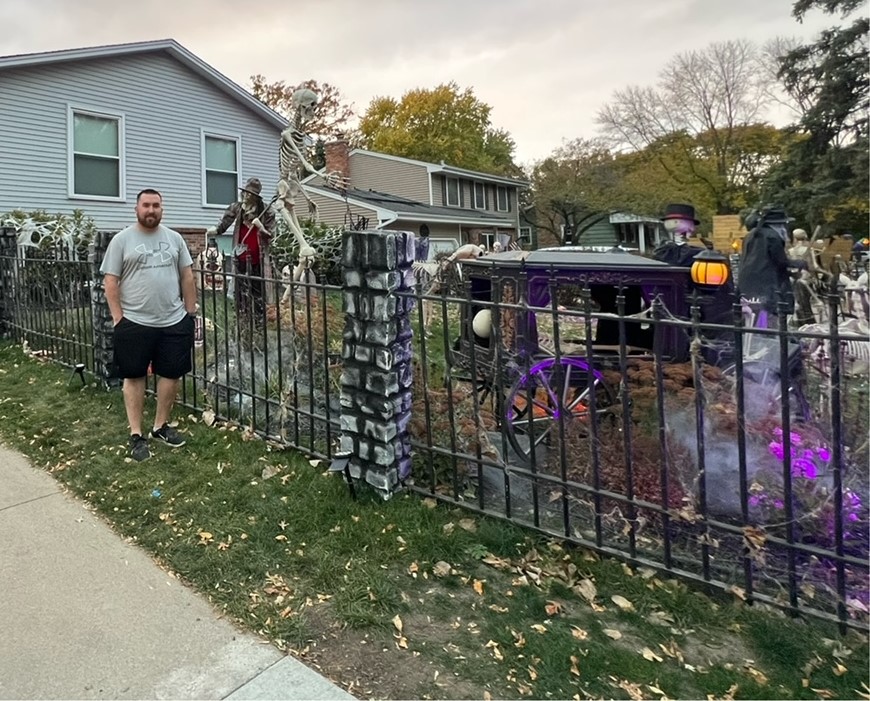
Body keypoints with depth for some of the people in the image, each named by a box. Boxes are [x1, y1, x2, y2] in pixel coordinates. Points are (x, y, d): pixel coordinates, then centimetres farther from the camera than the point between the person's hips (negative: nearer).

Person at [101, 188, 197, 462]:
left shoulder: (174, 238, 7)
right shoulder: (122, 240, -2)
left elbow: (187, 277, 10)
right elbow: (110, 281, -3)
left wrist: (190, 312, 6)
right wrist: (118, 318, -9)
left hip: (174, 322, 3)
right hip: (134, 323, -3)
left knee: (171, 374, 9)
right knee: (134, 376, 6)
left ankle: (161, 425, 26)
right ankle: (136, 434, 15)